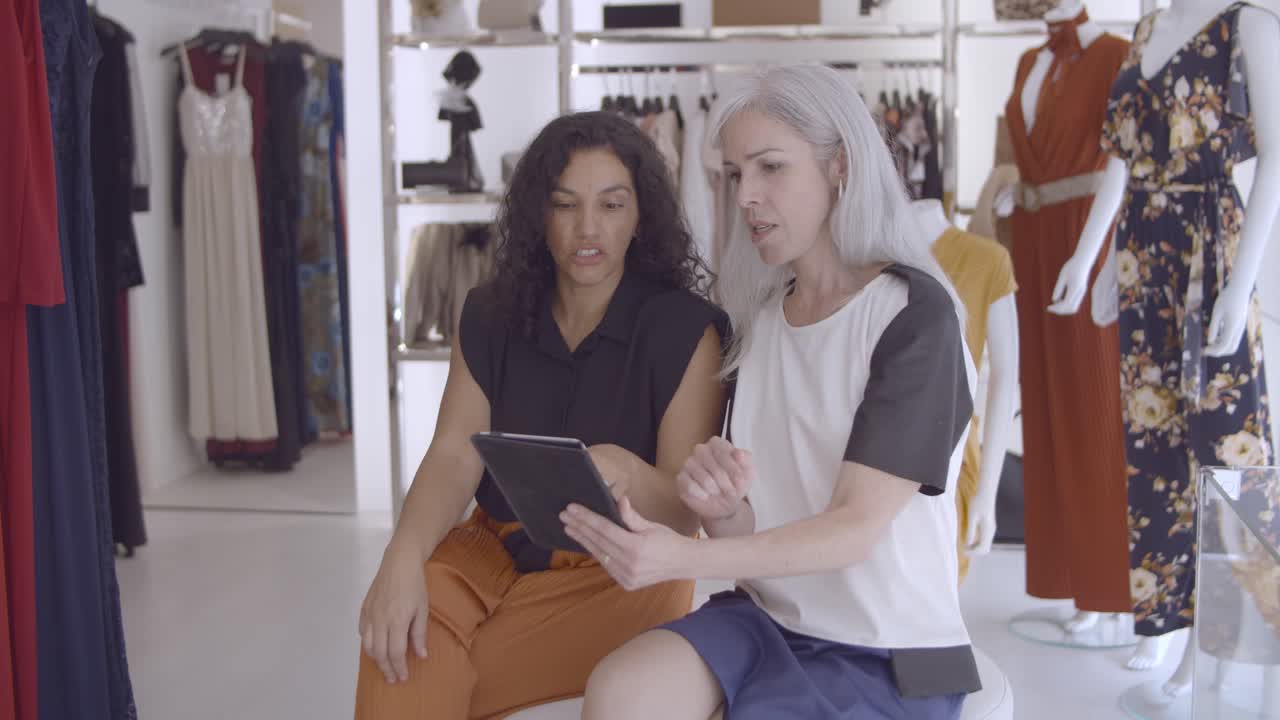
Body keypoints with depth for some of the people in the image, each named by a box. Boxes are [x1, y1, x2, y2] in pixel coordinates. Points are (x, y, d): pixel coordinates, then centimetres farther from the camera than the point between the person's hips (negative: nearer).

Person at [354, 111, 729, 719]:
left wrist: (628, 475, -38)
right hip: (495, 552, 4)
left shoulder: (685, 330, -10)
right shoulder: (491, 317, 3)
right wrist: (404, 555, -25)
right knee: (401, 625, -27)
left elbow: (688, 508, -14)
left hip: (620, 572, -3)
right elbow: (453, 454, -6)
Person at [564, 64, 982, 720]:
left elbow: (856, 527, -20)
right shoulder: (759, 318, 7)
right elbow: (750, 529, 5)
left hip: (886, 655, -4)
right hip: (770, 615, 5)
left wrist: (684, 559, -33)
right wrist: (719, 508, -19)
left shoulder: (914, 312, -12)